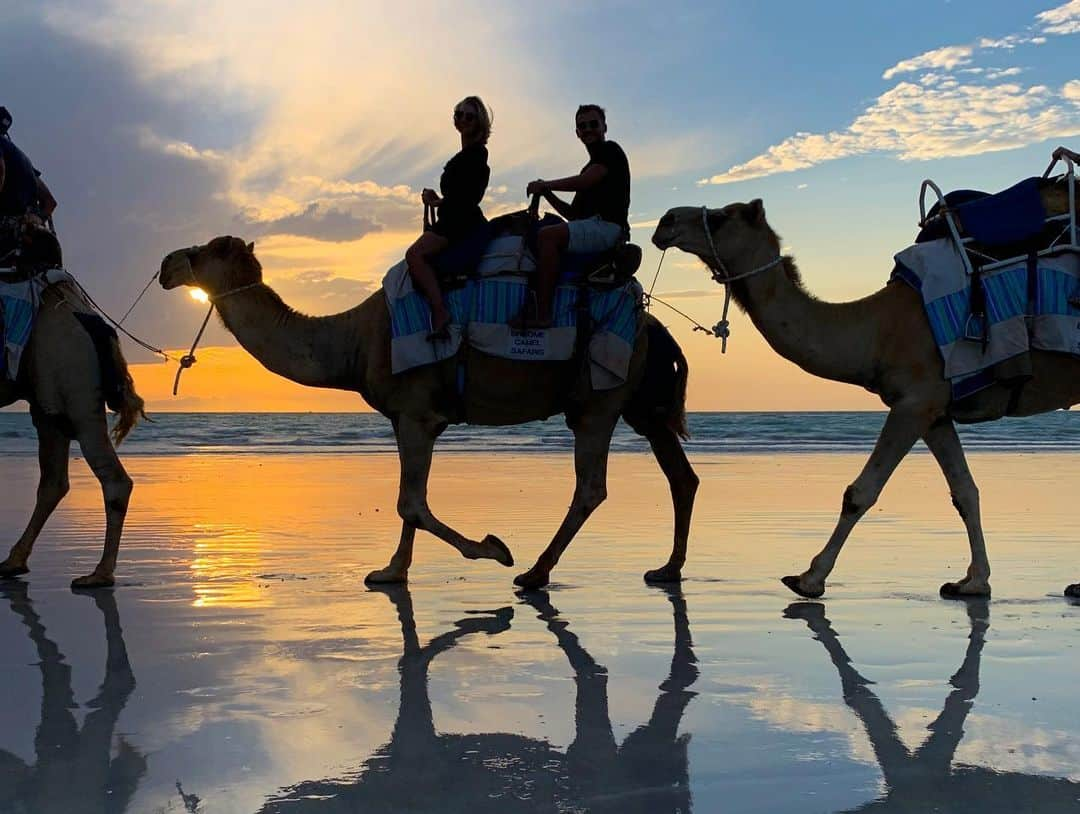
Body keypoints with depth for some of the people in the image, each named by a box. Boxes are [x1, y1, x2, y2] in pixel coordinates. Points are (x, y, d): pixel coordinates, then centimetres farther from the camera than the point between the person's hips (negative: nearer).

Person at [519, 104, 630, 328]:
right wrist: (548, 193, 11)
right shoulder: (590, 167, 29)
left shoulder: (611, 150, 3)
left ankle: (543, 315, -37)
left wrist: (545, 184, -6)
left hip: (607, 226, -10)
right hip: (590, 228, 10)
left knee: (547, 235, -29)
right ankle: (530, 307, -9)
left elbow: (586, 181, -14)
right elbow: (573, 214, 25)